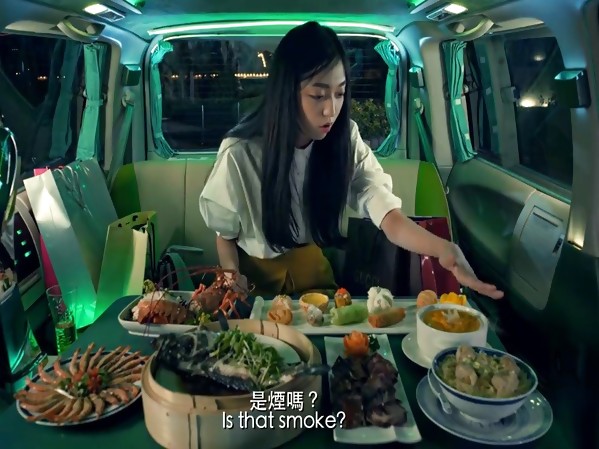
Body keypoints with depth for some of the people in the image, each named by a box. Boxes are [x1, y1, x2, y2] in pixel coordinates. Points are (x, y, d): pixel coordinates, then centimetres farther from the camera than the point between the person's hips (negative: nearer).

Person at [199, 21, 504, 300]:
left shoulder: (347, 140, -13)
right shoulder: (240, 153, -21)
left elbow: (389, 217, -24)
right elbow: (225, 233, -6)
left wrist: (444, 249, -42)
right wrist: (234, 280, -24)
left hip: (320, 274, 2)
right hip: (259, 281, -1)